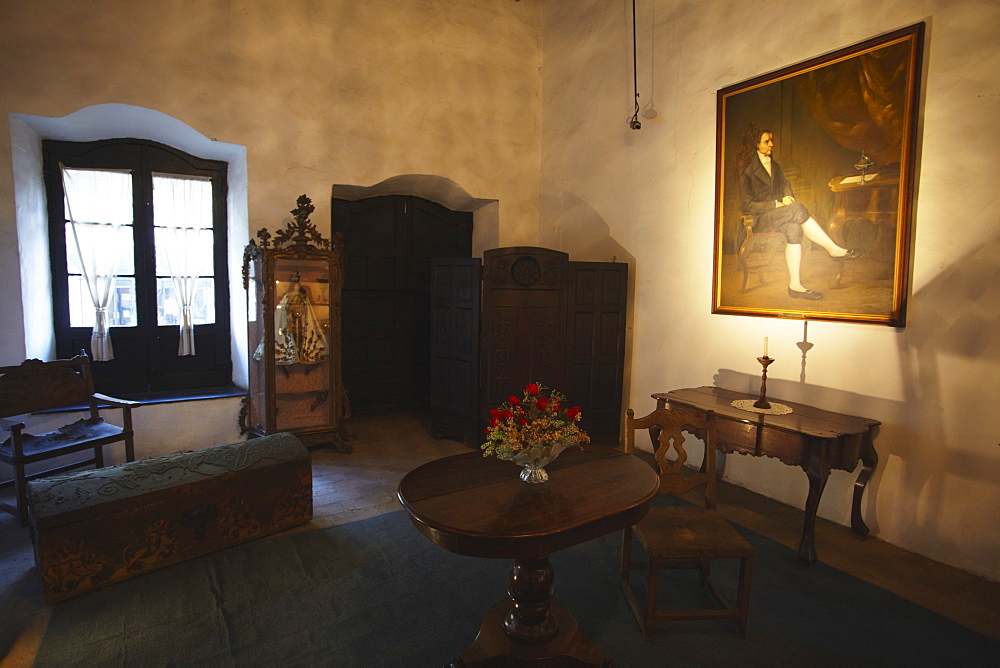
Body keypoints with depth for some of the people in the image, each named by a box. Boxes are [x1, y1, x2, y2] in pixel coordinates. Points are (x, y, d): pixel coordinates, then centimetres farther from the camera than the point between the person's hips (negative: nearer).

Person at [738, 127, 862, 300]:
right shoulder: (748, 171, -4)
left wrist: (788, 198, -5)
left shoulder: (775, 166, 20)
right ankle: (834, 249, -21)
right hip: (760, 220, -6)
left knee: (794, 228, -30)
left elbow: (785, 185, 20)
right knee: (798, 209, -31)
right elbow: (746, 205, -9)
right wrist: (776, 204, -16)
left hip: (778, 215, 7)